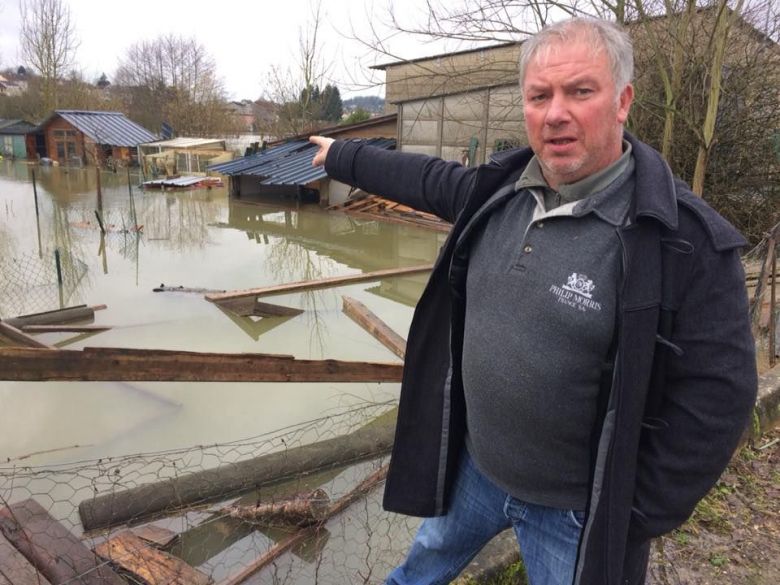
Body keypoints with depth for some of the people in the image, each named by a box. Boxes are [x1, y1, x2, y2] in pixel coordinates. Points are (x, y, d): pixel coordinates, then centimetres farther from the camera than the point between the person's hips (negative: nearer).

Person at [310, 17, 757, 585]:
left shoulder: (686, 239, -24)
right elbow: (427, 179, 11)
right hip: (474, 466, 5)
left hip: (575, 510, -5)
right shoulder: (500, 187, -7)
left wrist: (632, 519, -14)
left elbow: (715, 399, -19)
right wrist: (343, 156, 22)